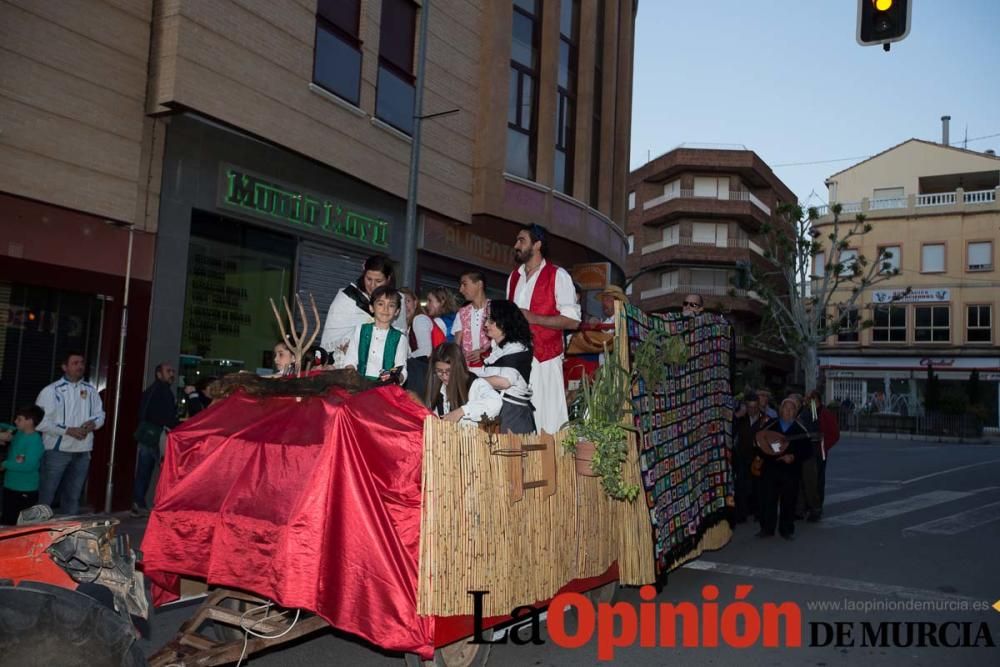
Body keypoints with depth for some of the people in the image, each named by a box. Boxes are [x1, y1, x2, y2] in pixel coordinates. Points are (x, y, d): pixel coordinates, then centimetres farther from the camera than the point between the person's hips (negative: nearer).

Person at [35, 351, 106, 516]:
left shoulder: (90, 390, 9)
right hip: (57, 450, -5)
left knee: (73, 496, 14)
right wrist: (68, 431, -18)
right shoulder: (51, 391, -6)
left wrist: (92, 424, -9)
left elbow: (100, 414, 13)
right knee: (45, 495, -2)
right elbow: (41, 421, -12)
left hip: (82, 451, 5)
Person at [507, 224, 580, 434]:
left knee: (548, 422, -6)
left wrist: (531, 317, -15)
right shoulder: (514, 277, 18)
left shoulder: (557, 275, -3)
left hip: (544, 360, -5)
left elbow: (572, 320, -11)